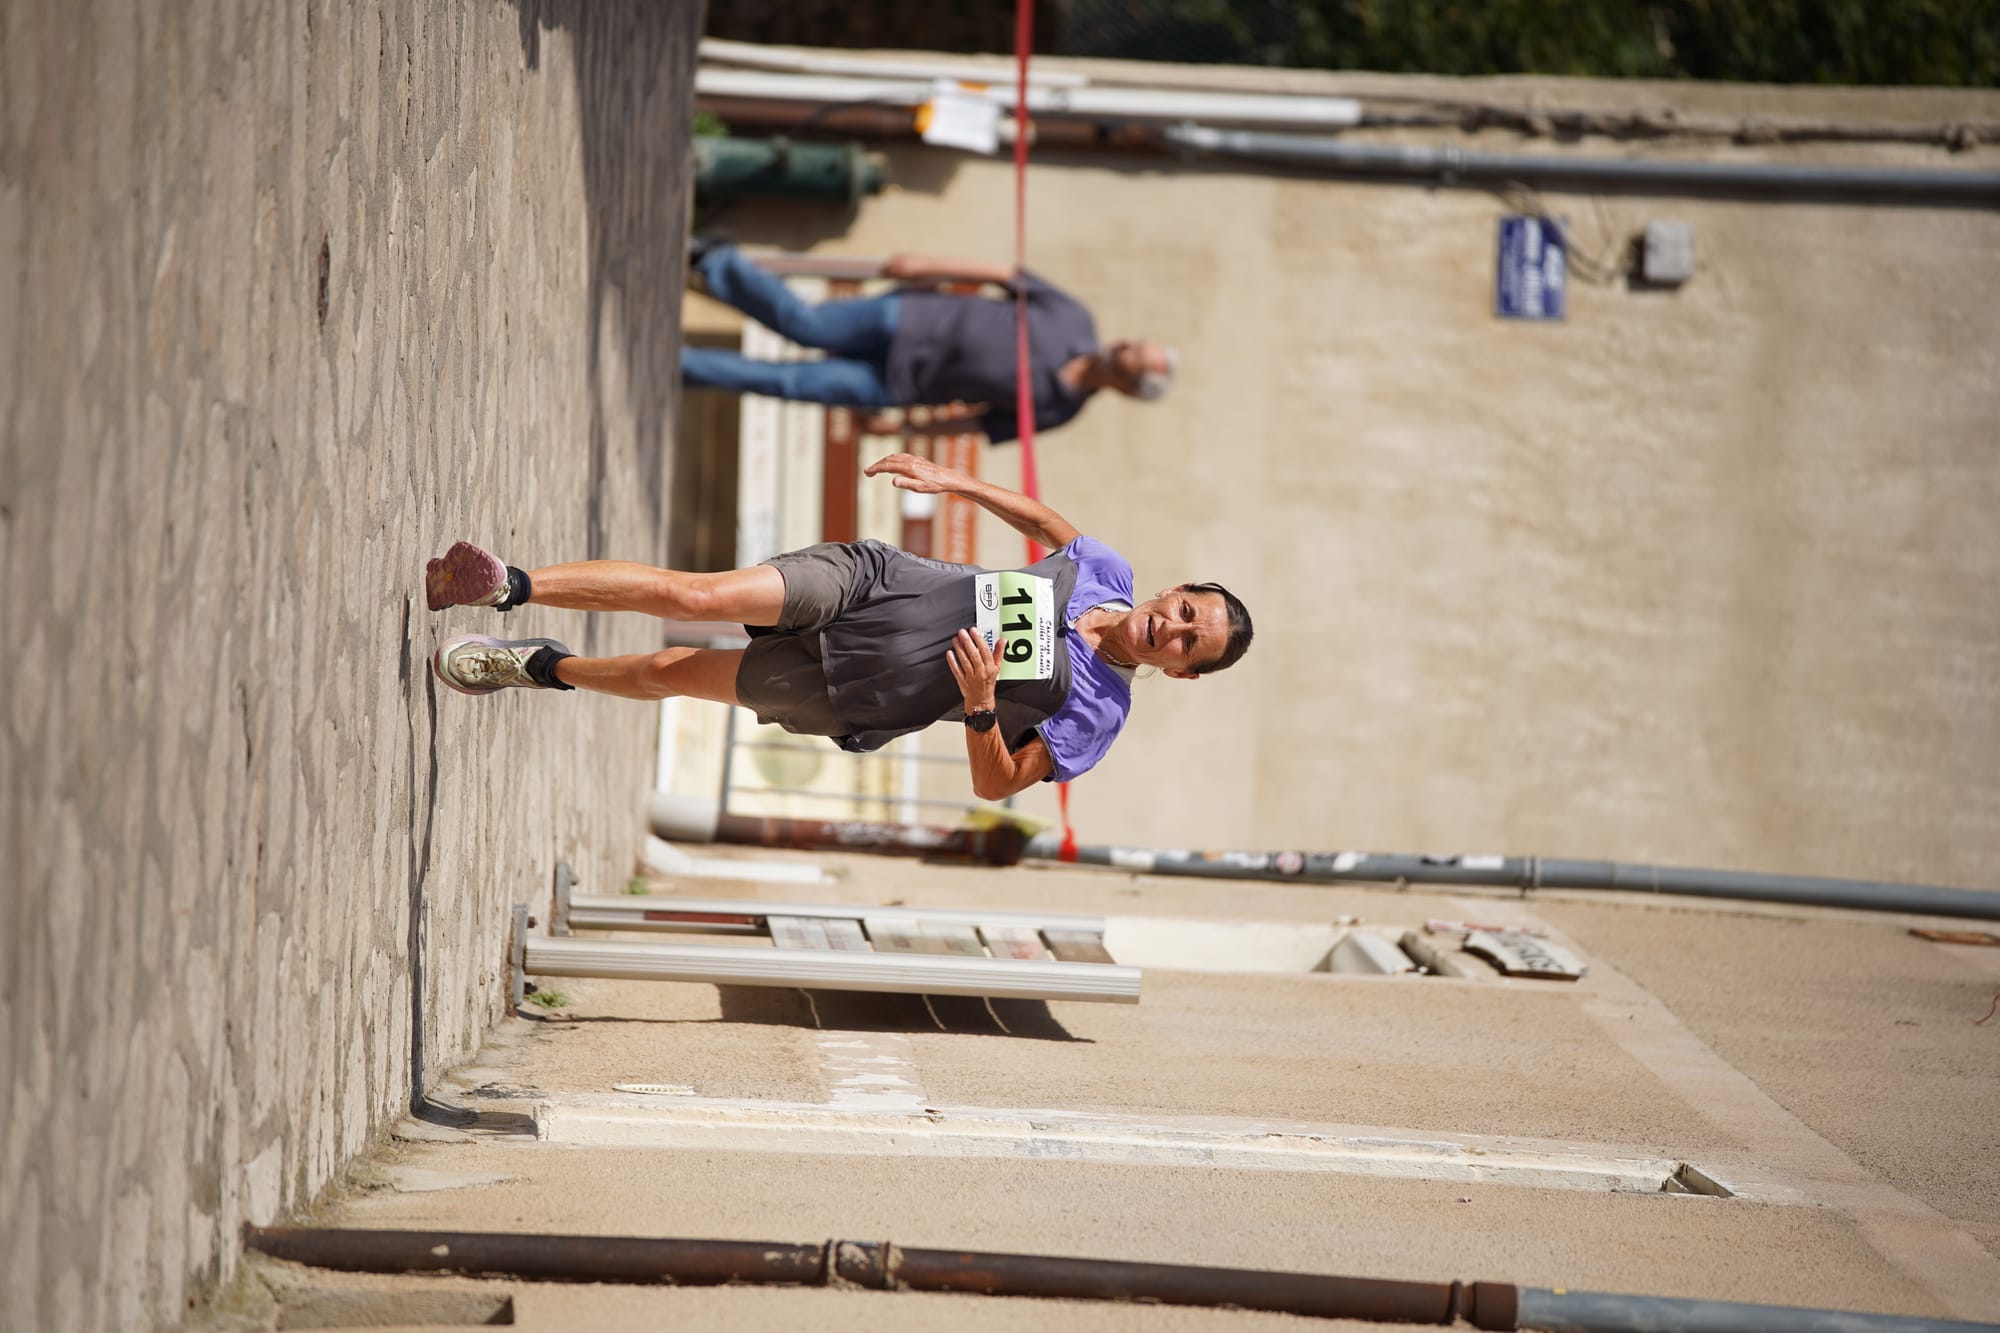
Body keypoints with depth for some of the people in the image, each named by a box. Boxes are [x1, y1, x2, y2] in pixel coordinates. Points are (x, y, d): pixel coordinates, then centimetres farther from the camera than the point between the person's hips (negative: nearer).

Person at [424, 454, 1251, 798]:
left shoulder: (1096, 716, -13)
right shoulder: (1105, 573, -2)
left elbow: (996, 785, -12)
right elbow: (1045, 521, 19)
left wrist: (981, 704, -31)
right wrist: (952, 481, 9)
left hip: (849, 703, -2)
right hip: (866, 581, 2)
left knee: (666, 674, -3)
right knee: (695, 598, -17)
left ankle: (547, 669, 23)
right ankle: (513, 588, -6)